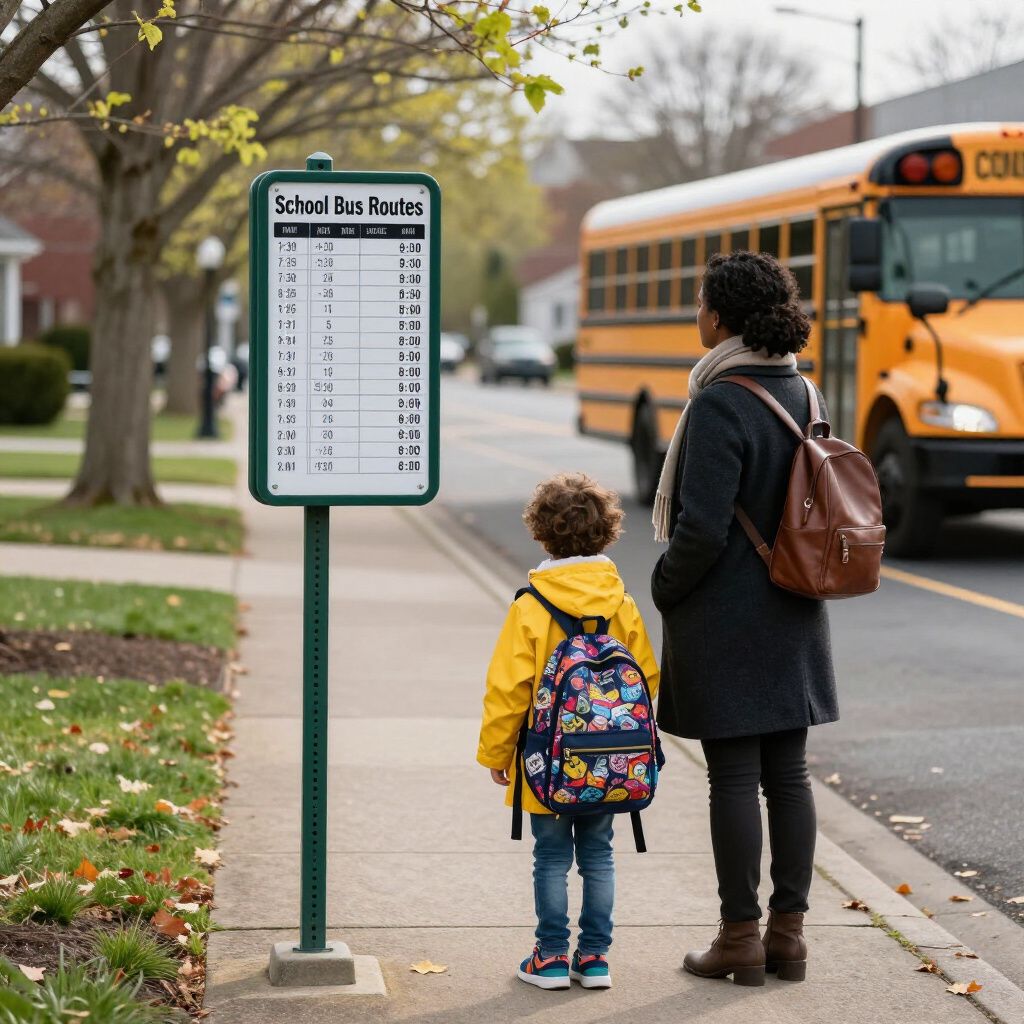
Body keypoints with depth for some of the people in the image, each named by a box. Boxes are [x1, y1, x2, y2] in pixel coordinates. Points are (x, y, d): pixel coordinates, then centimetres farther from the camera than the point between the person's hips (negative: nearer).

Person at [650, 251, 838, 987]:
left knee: (733, 776, 0)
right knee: (788, 771, 10)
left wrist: (665, 589, -5)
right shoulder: (802, 393, 5)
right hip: (794, 616, 7)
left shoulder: (720, 405, -18)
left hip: (725, 621, -7)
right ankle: (789, 933, 16)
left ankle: (741, 940, 6)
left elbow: (702, 528, -21)